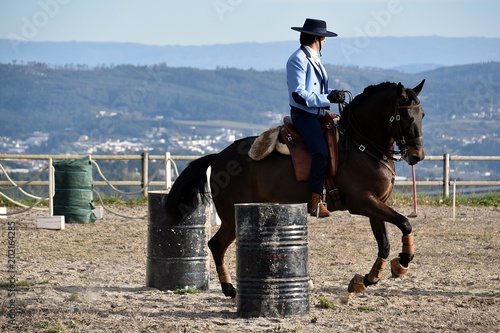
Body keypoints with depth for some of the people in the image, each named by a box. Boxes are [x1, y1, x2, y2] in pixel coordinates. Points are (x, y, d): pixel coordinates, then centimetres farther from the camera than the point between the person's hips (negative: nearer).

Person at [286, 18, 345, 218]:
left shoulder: (314, 59, 16)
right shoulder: (298, 60, -12)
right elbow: (299, 95, -20)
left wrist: (333, 96, 5)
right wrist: (328, 98, -21)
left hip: (319, 113, 10)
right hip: (303, 115, -10)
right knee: (321, 152, -26)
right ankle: (316, 202, -23)